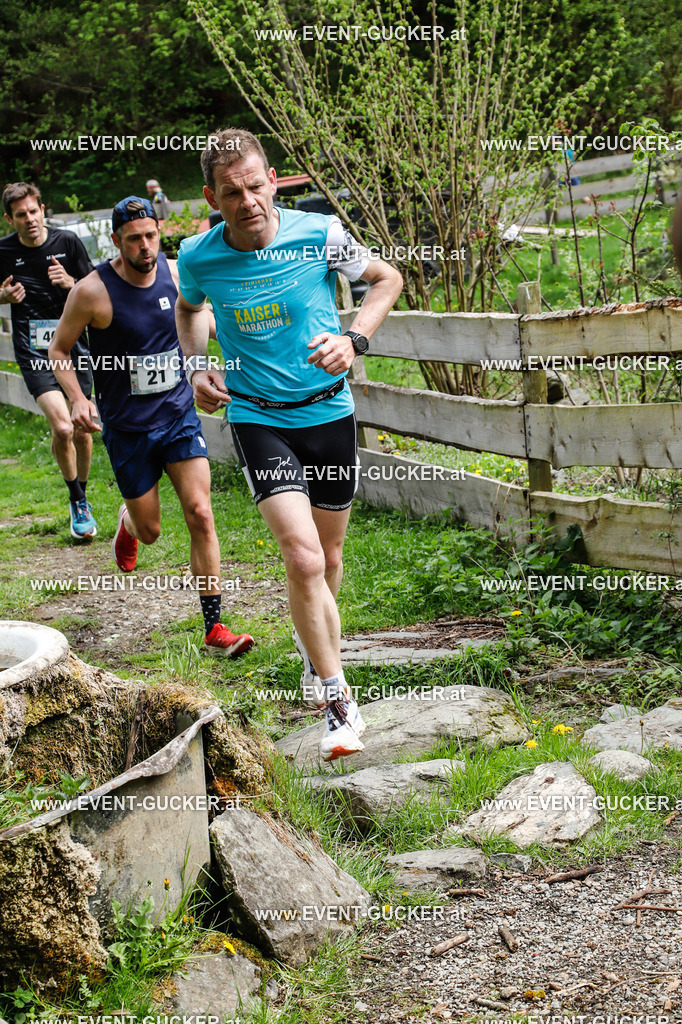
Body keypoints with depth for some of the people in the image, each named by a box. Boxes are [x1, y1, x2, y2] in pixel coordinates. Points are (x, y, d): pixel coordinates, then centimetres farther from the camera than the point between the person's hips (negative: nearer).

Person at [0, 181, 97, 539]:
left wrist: (70, 282, -16)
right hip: (33, 349, -2)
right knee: (61, 428, -18)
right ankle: (77, 501, 3)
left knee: (81, 432, 6)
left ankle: (82, 494, 31)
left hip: (73, 344, 2)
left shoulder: (67, 242, -2)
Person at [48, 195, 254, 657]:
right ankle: (128, 522, 49)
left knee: (200, 514, -11)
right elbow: (59, 349, -3)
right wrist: (77, 398, -18)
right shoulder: (93, 291, -15)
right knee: (150, 531, 8)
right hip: (127, 427, -2)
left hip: (179, 414, 2)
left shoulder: (175, 272, -3)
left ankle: (215, 630, -6)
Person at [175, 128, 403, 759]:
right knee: (303, 558, -18)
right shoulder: (198, 257, -10)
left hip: (329, 410, 1)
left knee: (328, 557, 15)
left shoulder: (319, 233, -13)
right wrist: (196, 366, -1)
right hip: (257, 418, -1)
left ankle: (313, 641, 48)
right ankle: (338, 701, -5)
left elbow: (386, 279, 3)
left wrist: (354, 340, -12)